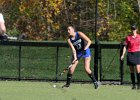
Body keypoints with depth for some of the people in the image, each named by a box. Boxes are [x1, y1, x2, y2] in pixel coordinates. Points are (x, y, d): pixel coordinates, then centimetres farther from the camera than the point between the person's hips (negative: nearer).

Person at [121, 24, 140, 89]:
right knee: (132, 71, 3)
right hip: (130, 54, 1)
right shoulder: (128, 37, 6)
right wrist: (123, 54, 1)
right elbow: (125, 46, 9)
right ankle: (133, 85, 7)